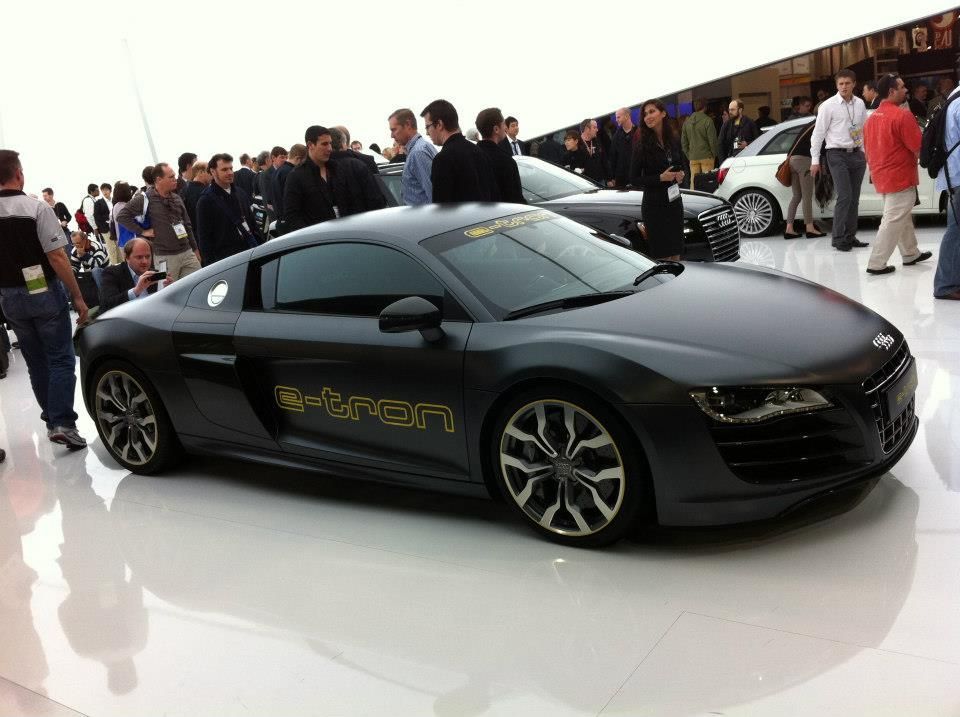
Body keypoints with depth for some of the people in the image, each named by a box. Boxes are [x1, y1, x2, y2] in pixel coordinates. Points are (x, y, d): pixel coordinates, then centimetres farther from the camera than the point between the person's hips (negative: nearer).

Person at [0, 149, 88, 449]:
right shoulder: (36, 208, -14)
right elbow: (57, 258, -17)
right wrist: (78, 296, -11)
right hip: (43, 292, -5)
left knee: (36, 362, 16)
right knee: (61, 359, 0)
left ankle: (51, 417, 24)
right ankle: (62, 423, -9)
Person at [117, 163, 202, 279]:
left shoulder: (176, 198, 12)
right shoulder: (145, 199, -6)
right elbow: (122, 216, -8)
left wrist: (195, 249, 17)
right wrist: (142, 231, -9)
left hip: (187, 253, 5)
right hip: (165, 257, -5)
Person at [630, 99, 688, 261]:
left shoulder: (674, 140, 5)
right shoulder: (642, 146, -8)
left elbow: (683, 165, 18)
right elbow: (634, 180, -8)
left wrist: (682, 174, -5)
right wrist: (660, 178, -18)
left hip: (675, 201, 5)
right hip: (654, 205, -5)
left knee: (676, 251, 9)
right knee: (662, 253, -2)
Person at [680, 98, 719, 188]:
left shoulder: (687, 122, 7)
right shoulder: (707, 121, -8)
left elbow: (683, 142, 11)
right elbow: (712, 140, -8)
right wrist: (714, 155, 4)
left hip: (693, 158, 4)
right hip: (706, 157, -4)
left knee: (693, 182, 7)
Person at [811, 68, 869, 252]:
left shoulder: (860, 104, 9)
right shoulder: (828, 105, -5)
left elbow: (864, 129, 16)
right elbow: (818, 132, -4)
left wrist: (865, 151, 13)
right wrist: (815, 160, -6)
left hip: (856, 154, 5)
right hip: (837, 154, -5)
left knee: (854, 198, 8)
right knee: (844, 196, -13)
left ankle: (850, 237, 17)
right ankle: (838, 239, -5)